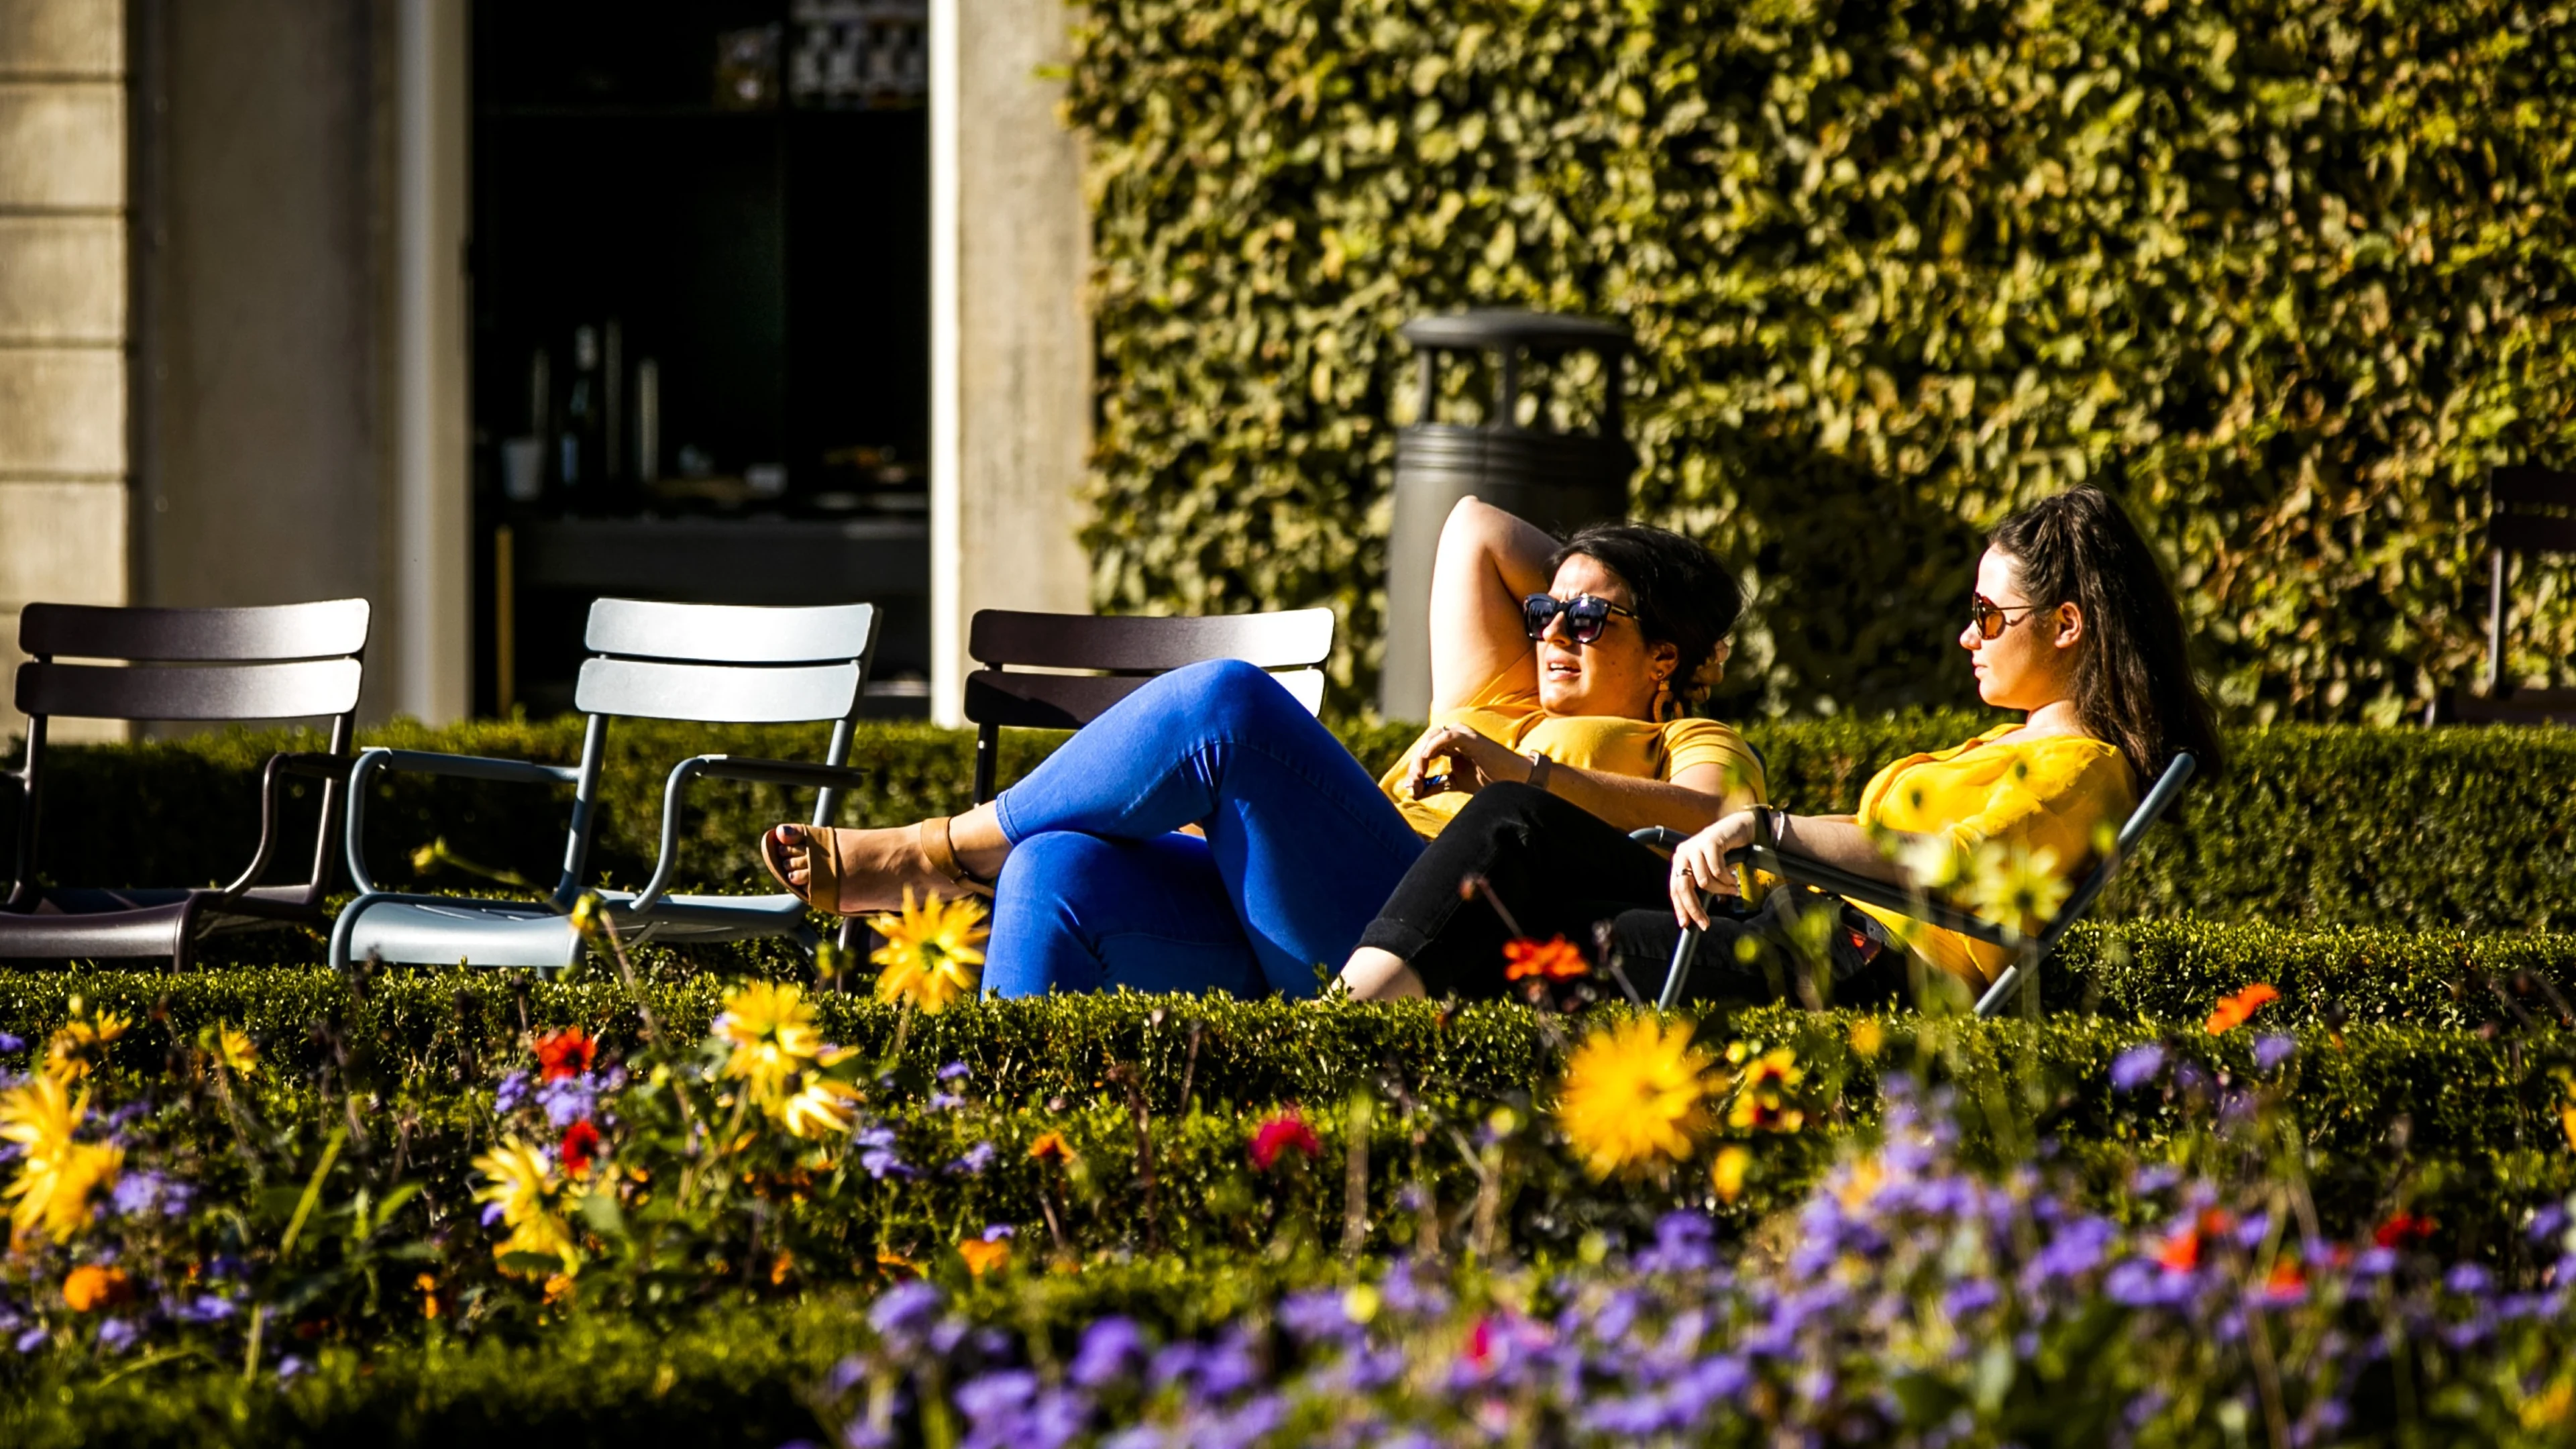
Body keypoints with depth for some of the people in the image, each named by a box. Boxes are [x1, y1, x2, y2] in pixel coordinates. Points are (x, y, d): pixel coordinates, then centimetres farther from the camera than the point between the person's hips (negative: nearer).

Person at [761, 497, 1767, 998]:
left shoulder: (1691, 750, 17)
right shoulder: (1498, 702, 39)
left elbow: (1724, 827, -8)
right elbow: (1474, 527, 42)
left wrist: (1531, 776, -16)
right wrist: (1600, 585, 40)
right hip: (1280, 943, 8)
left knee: (1227, 705, -24)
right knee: (1060, 872, -20)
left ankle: (931, 856, -11)